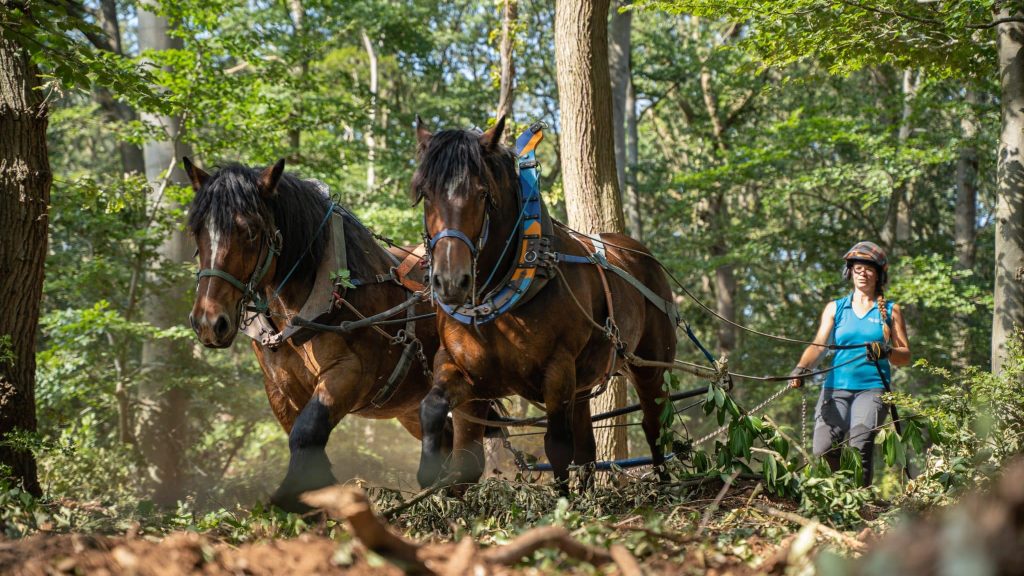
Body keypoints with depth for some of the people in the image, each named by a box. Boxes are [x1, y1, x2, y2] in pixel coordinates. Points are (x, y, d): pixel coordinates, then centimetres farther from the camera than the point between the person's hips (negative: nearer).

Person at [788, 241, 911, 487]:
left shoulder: (890, 310, 13)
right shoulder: (835, 308, 16)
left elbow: (906, 356, 8)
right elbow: (818, 345, 2)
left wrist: (885, 351, -14)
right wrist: (801, 368, -18)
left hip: (872, 389, -1)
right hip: (836, 389, 1)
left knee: (860, 443, -27)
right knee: (823, 451, -17)